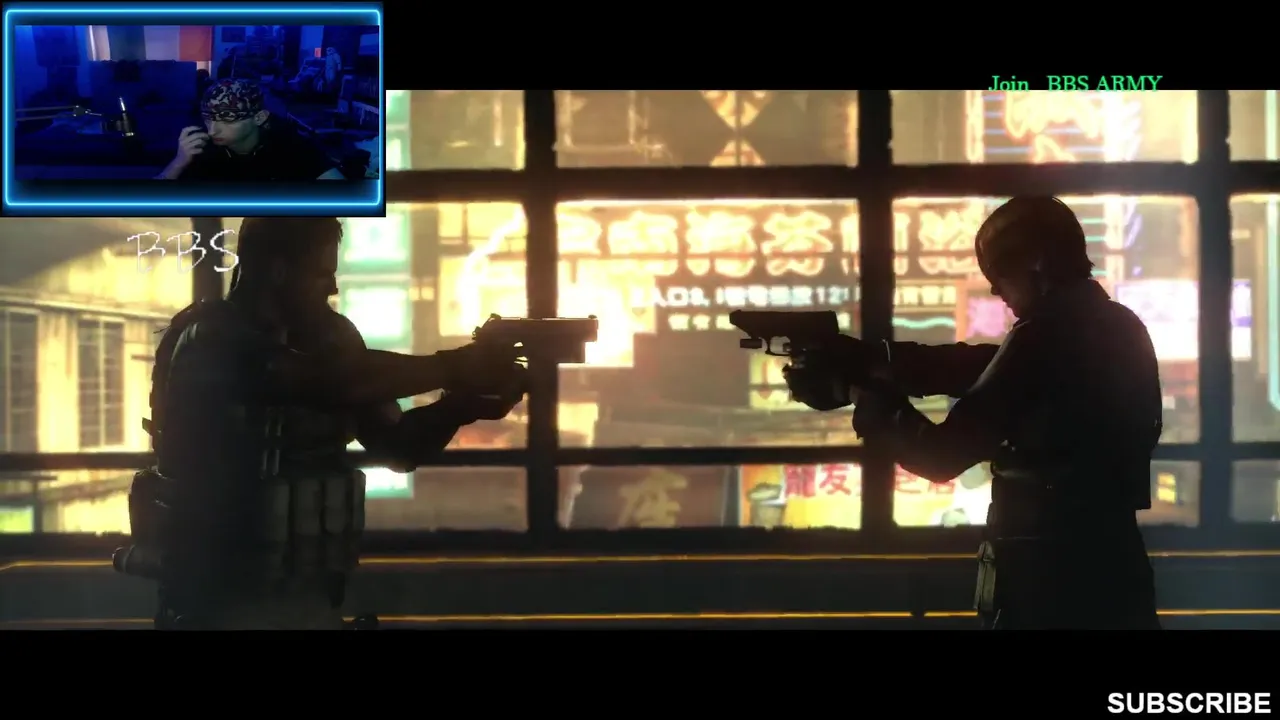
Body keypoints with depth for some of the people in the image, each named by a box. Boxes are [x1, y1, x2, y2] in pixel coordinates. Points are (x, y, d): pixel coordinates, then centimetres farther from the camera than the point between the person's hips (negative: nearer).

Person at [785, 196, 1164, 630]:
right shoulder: (1122, 328, 12)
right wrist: (871, 359, 7)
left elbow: (943, 456, -14)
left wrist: (858, 387, -1)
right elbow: (981, 367, 13)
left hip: (1046, 576, -8)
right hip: (1113, 573, 8)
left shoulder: (1047, 333, -14)